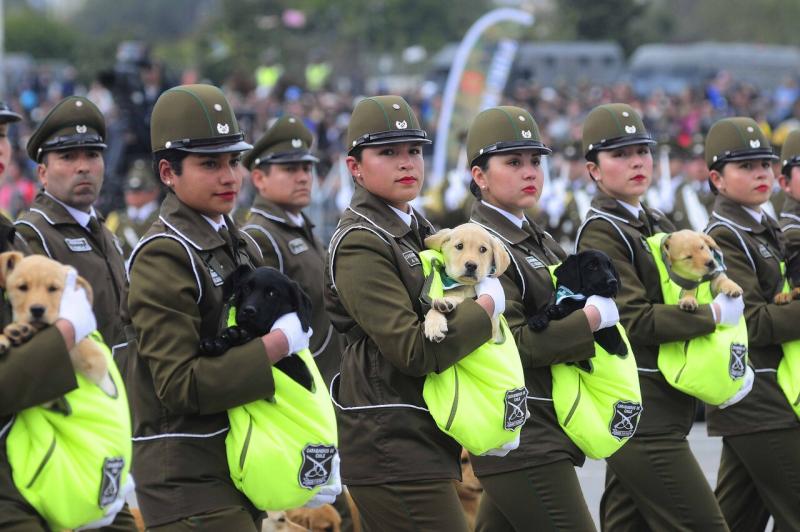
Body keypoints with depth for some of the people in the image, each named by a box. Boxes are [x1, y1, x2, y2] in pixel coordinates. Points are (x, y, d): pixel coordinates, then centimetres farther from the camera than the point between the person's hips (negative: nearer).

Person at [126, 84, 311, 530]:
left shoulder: (241, 245, 13)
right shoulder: (162, 258, -13)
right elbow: (180, 386, -20)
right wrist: (277, 344, -19)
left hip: (242, 465, 8)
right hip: (187, 474, -8)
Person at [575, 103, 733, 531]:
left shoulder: (656, 224, 16)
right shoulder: (600, 233, -10)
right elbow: (636, 319, -19)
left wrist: (715, 290, 3)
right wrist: (715, 315, -14)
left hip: (663, 409, 9)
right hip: (639, 414, -9)